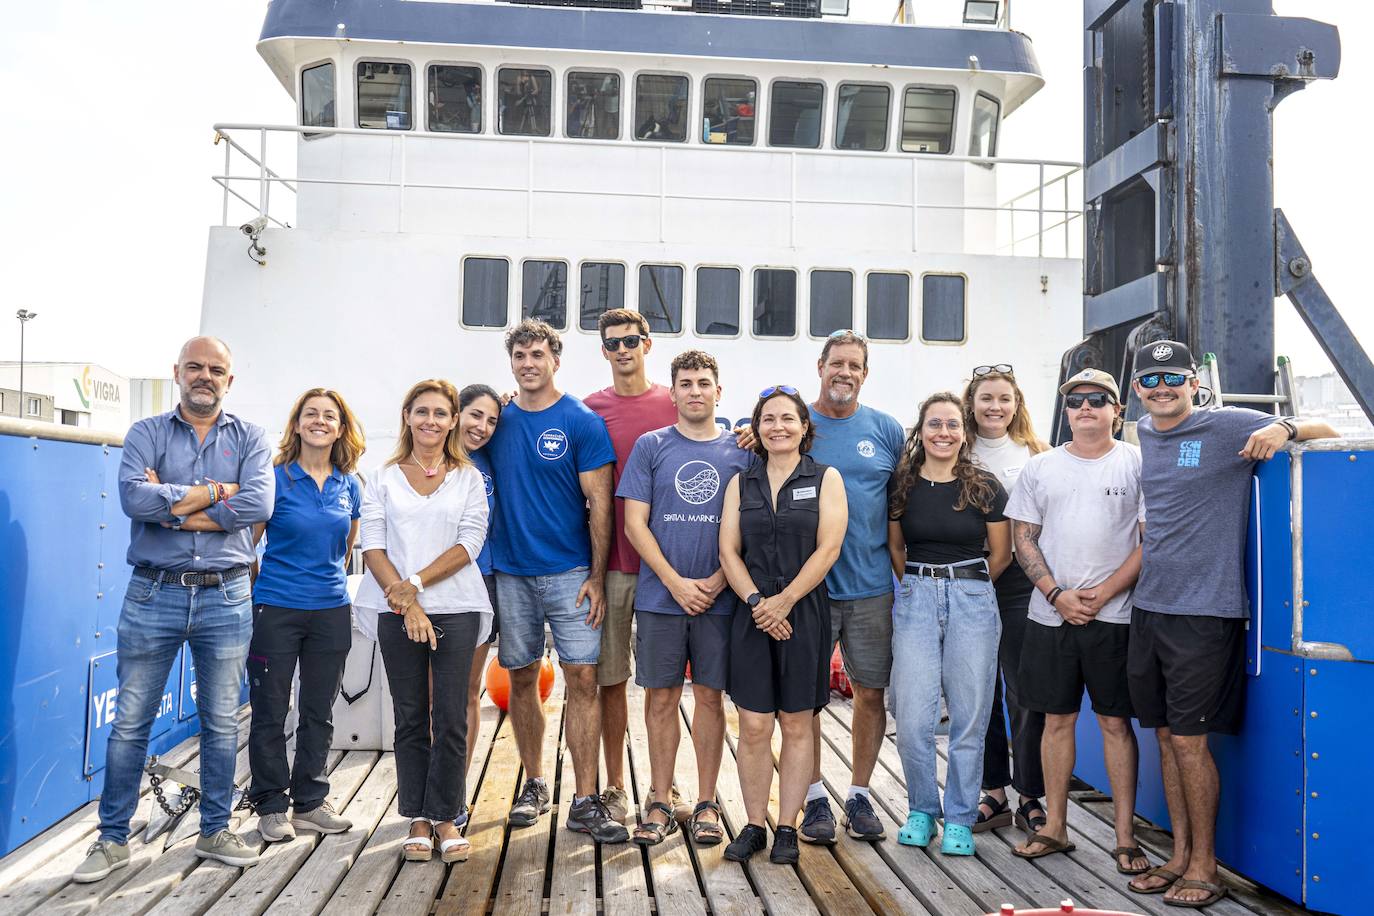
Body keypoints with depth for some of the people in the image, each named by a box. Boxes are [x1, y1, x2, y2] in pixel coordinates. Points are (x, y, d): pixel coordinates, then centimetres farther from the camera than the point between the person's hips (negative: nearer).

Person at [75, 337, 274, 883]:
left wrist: (173, 506, -13)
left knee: (221, 723, 10)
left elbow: (259, 504, -14)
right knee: (130, 723, 5)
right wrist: (214, 492, -13)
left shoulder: (249, 440, 4)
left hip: (226, 597, 1)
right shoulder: (147, 433, 3)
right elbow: (134, 497, -16)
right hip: (153, 593, -1)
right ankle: (113, 840, 20)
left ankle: (215, 832, 25)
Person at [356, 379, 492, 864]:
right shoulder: (384, 478, 10)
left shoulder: (468, 478, 8)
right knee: (410, 718, 7)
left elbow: (470, 543, -3)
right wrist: (405, 602, -11)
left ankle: (445, 817, 11)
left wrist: (415, 583, -12)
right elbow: (372, 546, 1)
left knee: (451, 719, -1)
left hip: (456, 609, -1)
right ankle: (418, 820, 16)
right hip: (397, 611, 1)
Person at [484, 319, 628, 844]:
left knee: (582, 680, -6)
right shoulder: (496, 422, 7)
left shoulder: (582, 422, -4)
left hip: (570, 573, -3)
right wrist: (484, 564, 7)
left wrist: (597, 575, -11)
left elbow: (599, 504, -5)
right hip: (510, 573, 4)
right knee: (522, 680, 11)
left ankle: (586, 802, 1)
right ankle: (534, 786, 25)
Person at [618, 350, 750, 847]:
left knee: (709, 695, 7)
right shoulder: (651, 446, 3)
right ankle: (660, 804, 18)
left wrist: (717, 581, -8)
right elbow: (635, 524, -1)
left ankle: (706, 803, 19)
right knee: (661, 697, 5)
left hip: (718, 597, 0)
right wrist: (677, 583, -9)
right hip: (660, 596, 0)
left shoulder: (740, 451, 6)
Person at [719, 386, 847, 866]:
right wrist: (756, 601, -10)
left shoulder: (825, 479, 2)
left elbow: (828, 548, -7)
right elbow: (729, 550, 3)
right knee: (753, 727, 2)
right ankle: (754, 825, 15)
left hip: (803, 614, -2)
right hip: (752, 615, 2)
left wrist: (784, 600, -12)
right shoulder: (741, 483, 9)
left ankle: (787, 827, 16)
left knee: (796, 725, 6)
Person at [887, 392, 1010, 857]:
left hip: (972, 600, -1)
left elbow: (1001, 554, 7)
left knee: (969, 715, 3)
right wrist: (922, 584, 11)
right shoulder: (902, 486, 3)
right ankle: (921, 810, 20)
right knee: (912, 717, -1)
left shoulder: (986, 486, -1)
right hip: (916, 600, 1)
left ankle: (960, 819, 18)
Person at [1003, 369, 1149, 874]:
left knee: (1116, 722, 3)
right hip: (1050, 614, 3)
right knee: (1057, 719, 10)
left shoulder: (1137, 463, 1)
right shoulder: (1040, 468, 9)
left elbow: (1153, 541, -3)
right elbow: (1024, 540, 7)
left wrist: (1102, 594, -11)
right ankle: (1055, 827, 21)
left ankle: (1125, 837, 13)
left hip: (1114, 617, -2)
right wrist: (1057, 595, -6)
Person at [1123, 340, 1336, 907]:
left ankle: (1204, 867, 12)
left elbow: (1326, 433, -5)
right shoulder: (1143, 436, 12)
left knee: (1189, 740, -3)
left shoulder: (1227, 427, -6)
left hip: (1204, 611, -6)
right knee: (1166, 735, 11)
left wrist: (1285, 428, -26)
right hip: (1148, 607, 6)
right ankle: (1180, 855, 23)